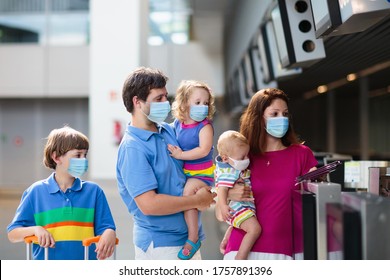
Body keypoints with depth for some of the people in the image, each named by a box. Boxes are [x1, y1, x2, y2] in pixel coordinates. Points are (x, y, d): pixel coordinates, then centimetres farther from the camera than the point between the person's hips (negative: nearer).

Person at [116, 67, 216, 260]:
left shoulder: (168, 130, 7)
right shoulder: (132, 148, -17)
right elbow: (149, 204, -25)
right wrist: (198, 200, -14)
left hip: (189, 240, 8)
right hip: (159, 244, -8)